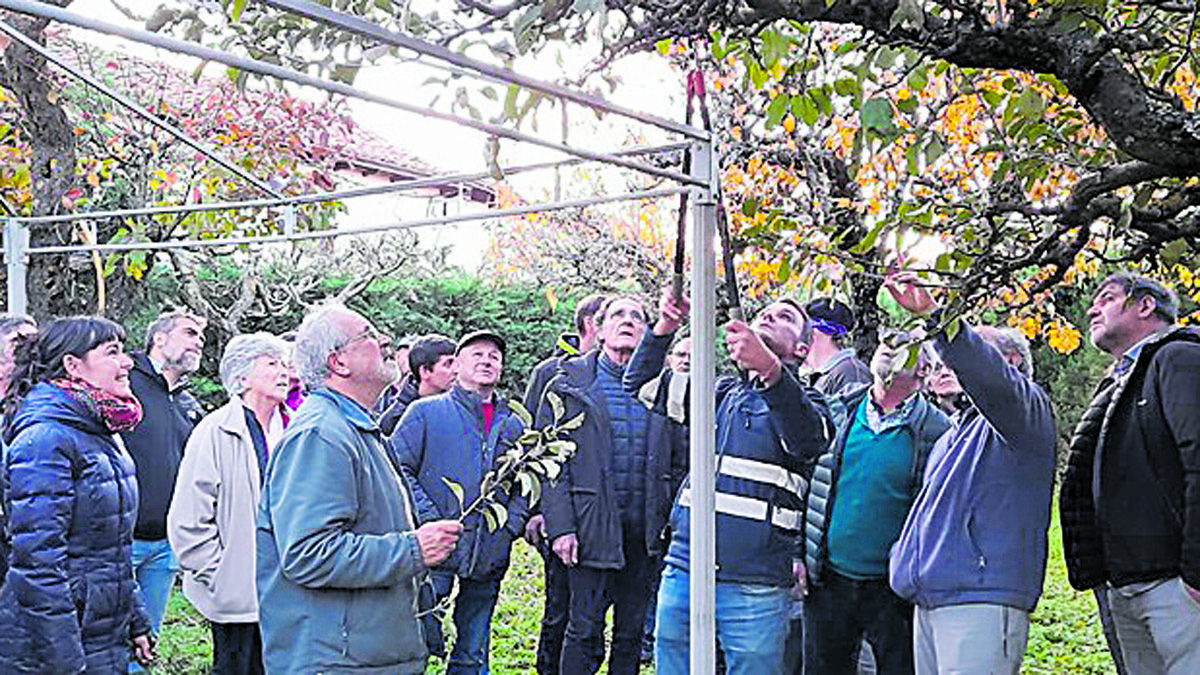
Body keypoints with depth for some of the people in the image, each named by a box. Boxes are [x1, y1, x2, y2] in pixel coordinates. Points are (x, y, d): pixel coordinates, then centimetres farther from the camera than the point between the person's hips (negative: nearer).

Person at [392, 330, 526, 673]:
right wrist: (429, 520, -12)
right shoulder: (426, 412, 3)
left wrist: (513, 524, 2)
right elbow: (398, 468, -3)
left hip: (489, 556, 4)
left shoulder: (514, 425, 16)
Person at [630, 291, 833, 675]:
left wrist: (770, 368, -36)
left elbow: (808, 439, -19)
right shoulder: (722, 392, 19)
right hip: (682, 574, 4)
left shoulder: (804, 401, 5)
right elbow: (640, 386, 17)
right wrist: (663, 329, -1)